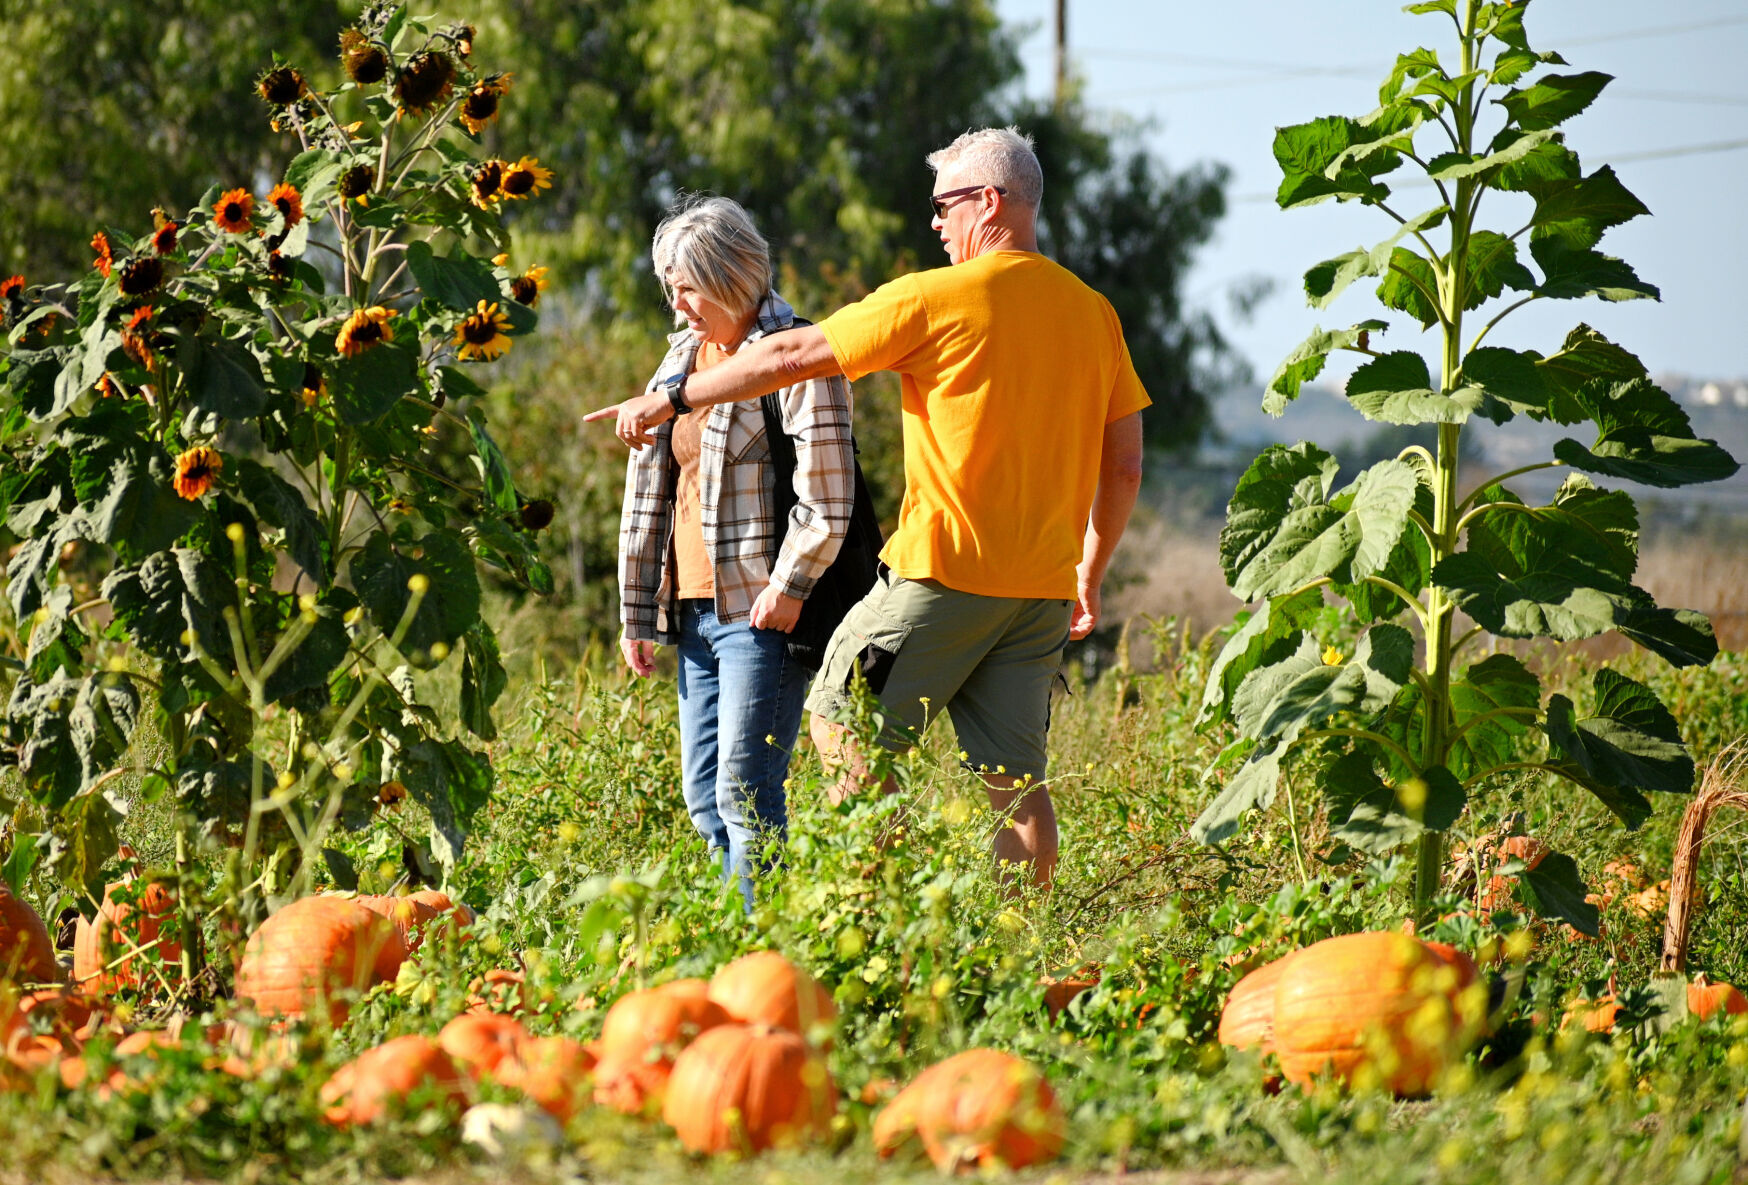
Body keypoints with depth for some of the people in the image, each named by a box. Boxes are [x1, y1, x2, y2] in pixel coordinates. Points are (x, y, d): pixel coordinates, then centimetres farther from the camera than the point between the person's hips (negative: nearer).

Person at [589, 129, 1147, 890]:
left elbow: (794, 356, -4)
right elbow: (1124, 464, 12)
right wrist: (1090, 572, 22)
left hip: (948, 570, -6)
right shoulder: (1092, 312, 9)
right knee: (1012, 778, 7)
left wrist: (672, 400, 4)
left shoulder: (936, 298, -8)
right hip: (1042, 586, 6)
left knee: (841, 722, 7)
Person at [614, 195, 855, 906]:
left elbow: (827, 495, -14)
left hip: (761, 611, -8)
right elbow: (647, 495, 19)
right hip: (696, 609, 8)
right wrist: (636, 614, 17)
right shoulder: (681, 359, 17)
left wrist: (789, 587, -16)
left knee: (745, 793, -12)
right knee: (703, 796, 7)